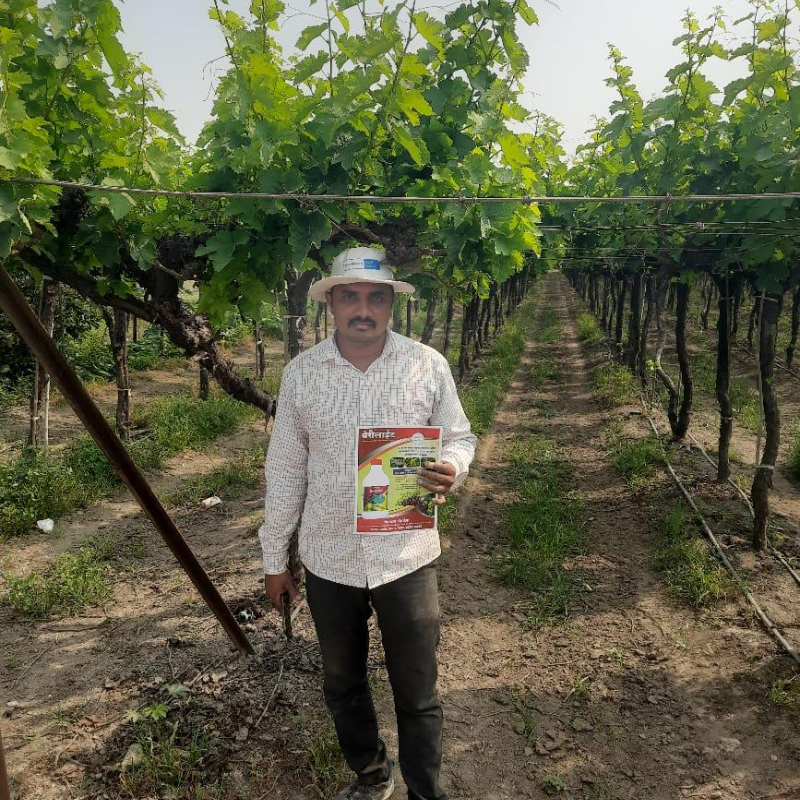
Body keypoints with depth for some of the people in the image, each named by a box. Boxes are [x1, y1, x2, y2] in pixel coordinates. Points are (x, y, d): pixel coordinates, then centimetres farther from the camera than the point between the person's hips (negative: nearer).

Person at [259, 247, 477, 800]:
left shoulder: (428, 366, -8)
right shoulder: (301, 373, -4)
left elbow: (460, 439, 2)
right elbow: (285, 470, 2)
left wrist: (450, 472, -22)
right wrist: (275, 557, 6)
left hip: (407, 557, -2)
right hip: (328, 560, 3)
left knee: (417, 693, 12)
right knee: (342, 685, 22)